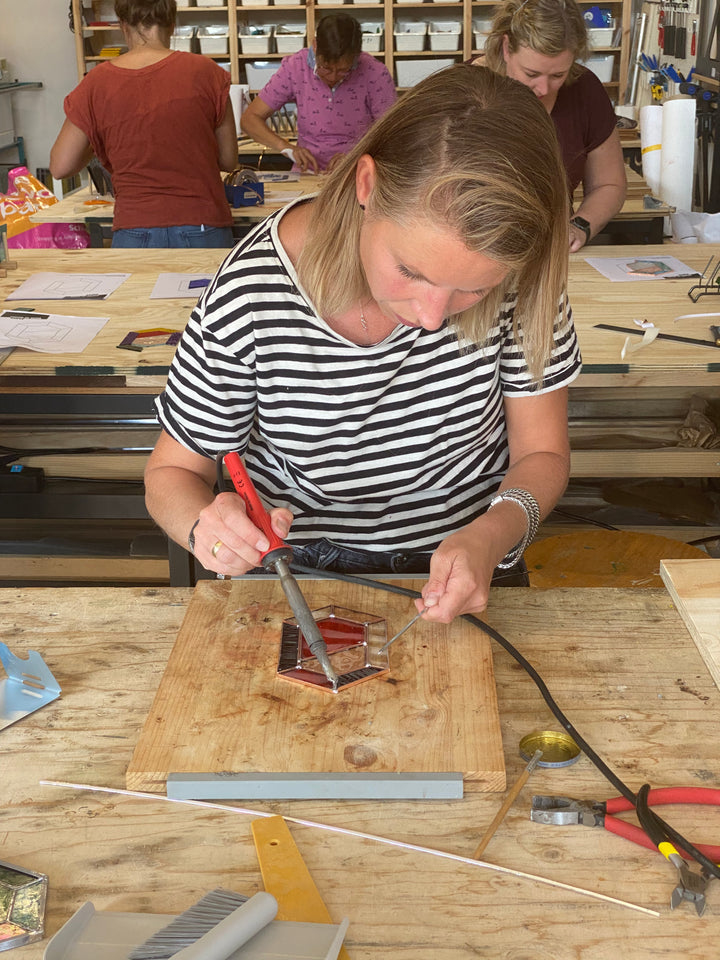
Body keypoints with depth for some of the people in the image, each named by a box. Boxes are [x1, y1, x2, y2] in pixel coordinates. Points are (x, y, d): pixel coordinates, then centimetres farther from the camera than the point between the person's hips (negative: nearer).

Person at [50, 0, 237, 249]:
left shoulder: (97, 83, -2)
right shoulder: (204, 72, -5)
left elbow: (60, 167, 2)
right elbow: (228, 160, 4)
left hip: (134, 233, 1)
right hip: (203, 229, -1)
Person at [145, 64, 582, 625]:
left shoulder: (514, 283, -16)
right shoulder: (248, 299, -22)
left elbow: (541, 452, -5)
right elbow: (173, 473, -7)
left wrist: (493, 535, -26)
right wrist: (208, 527, -30)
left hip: (466, 575, 2)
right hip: (301, 572, -1)